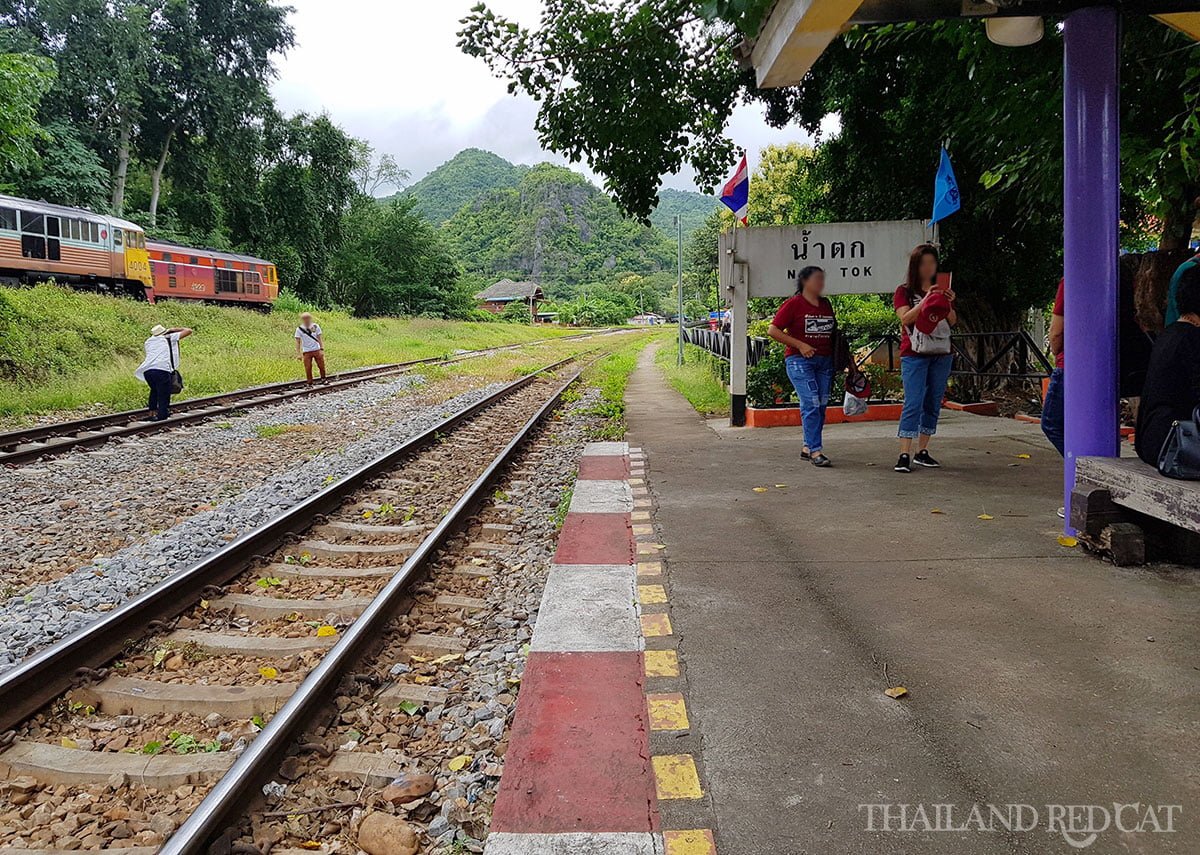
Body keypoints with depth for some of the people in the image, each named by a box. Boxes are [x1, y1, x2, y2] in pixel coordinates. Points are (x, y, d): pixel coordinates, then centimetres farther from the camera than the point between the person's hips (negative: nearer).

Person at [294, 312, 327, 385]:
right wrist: (298, 354, -8)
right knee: (308, 368, -1)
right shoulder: (299, 329, -4)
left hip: (317, 350, 1)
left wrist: (322, 349, -4)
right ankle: (310, 384, 10)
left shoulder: (316, 326, -1)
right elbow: (298, 342, -3)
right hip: (306, 352, -1)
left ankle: (323, 379, 24)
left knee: (321, 366, 3)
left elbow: (320, 338, 2)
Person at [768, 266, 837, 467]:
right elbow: (772, 330, -8)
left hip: (825, 361, 7)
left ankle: (807, 447, 16)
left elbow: (833, 332, 25)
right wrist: (800, 345, -12)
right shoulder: (793, 304, -4)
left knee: (821, 405, 5)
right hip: (800, 360, -6)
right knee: (811, 404, -13)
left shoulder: (826, 304, 16)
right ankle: (816, 450, -11)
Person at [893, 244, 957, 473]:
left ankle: (922, 452, 12)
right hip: (914, 354, -5)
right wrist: (926, 300, -21)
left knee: (933, 403, 5)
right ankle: (904, 455, -14)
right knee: (913, 403, -12)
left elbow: (953, 322, 6)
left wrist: (948, 303, -12)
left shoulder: (943, 291, 14)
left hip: (941, 354, 5)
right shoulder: (904, 291, 3)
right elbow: (905, 318, -12)